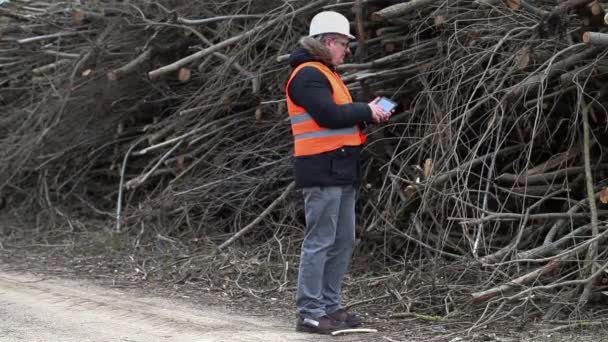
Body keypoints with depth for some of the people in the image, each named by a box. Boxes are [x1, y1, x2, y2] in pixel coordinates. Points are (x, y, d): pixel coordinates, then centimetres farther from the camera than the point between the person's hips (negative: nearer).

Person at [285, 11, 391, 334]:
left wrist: (368, 112, 3)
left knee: (343, 242, 13)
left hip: (340, 171, 10)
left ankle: (330, 306, 20)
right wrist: (366, 111, -9)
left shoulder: (325, 74, 22)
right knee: (319, 242, -9)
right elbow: (330, 115, -22)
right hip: (322, 171, -10)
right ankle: (310, 313, -6)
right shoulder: (308, 75, -12)